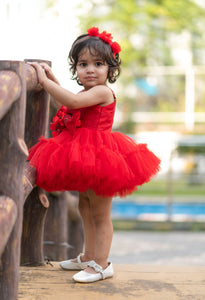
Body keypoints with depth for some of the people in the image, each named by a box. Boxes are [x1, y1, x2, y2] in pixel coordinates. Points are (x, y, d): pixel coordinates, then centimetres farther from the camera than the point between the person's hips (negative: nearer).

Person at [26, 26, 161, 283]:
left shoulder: (102, 91, -17)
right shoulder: (87, 95, 13)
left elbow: (73, 101, -30)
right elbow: (65, 103, 32)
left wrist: (44, 80, -23)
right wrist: (52, 78, 26)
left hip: (97, 158, -10)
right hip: (84, 159, 10)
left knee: (100, 214, -2)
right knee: (85, 209, 20)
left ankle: (101, 264, 6)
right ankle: (88, 257, 33)